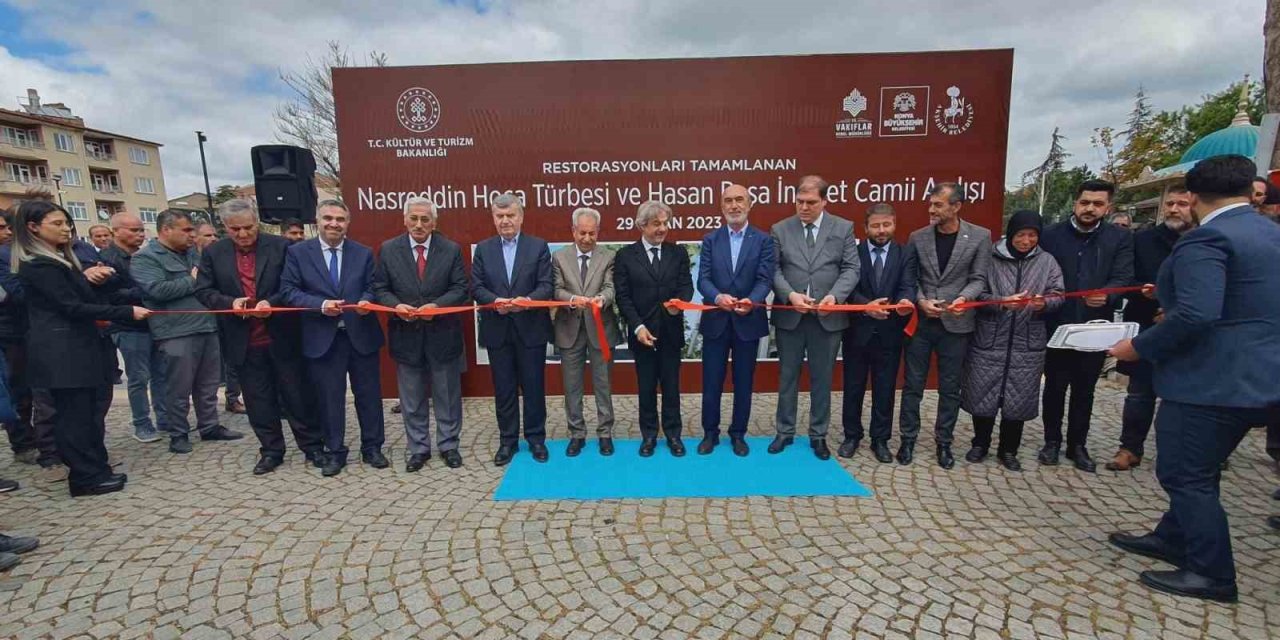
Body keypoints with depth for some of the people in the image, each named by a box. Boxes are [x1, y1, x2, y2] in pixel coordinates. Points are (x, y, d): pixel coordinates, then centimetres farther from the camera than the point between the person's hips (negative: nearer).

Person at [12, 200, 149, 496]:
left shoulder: (59, 259, 16)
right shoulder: (39, 265, -15)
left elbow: (79, 296, 22)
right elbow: (72, 307, -20)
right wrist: (126, 312, -22)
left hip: (74, 347, 9)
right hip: (62, 351, -9)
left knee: (87, 411, 11)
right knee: (75, 414, -3)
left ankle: (95, 470, 18)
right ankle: (87, 477, 5)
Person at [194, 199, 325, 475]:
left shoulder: (281, 247, -4)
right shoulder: (213, 253, 5)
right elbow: (203, 291, 4)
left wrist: (272, 302, -22)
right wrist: (229, 302, -15)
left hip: (282, 338, -2)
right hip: (244, 342, 3)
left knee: (298, 395, 7)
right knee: (259, 400, 12)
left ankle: (313, 446, 20)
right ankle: (271, 451, 26)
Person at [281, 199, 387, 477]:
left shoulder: (364, 253, 7)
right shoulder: (297, 252, 2)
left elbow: (372, 288, 6)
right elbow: (288, 291, -2)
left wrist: (367, 302, -16)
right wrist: (320, 305, -17)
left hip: (361, 335, 1)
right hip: (322, 338, -1)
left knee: (369, 394, 8)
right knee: (329, 398, 8)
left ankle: (372, 448, 24)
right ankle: (335, 452, 23)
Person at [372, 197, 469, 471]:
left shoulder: (451, 250, 0)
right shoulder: (388, 250, 3)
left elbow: (460, 289, -2)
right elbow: (380, 289, 4)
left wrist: (437, 306, -17)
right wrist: (396, 305, -15)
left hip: (442, 334, -1)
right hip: (406, 335, 1)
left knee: (448, 395, 10)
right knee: (412, 399, 11)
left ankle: (448, 445, 26)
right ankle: (418, 448, 27)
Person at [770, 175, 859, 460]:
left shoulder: (844, 228, 3)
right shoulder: (780, 230, 3)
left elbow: (851, 269, -1)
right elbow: (775, 270, -2)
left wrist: (834, 296, -18)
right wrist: (791, 295, -18)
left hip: (827, 316, 0)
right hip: (789, 316, 0)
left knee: (822, 378, 10)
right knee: (788, 376, 11)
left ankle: (818, 435, 25)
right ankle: (785, 432, 24)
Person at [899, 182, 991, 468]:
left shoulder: (980, 237, -1)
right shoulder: (917, 237, 2)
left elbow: (979, 279, -2)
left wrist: (964, 298, -21)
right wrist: (921, 301, -13)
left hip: (956, 324, -1)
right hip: (920, 321, 1)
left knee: (950, 387, 9)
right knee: (913, 384, 7)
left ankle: (944, 442, 23)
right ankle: (908, 439, 19)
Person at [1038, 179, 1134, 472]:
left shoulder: (1121, 239, 3)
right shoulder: (1051, 235, 0)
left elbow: (1124, 278, -8)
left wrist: (1106, 295, -29)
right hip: (1056, 326, -1)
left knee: (1085, 389, 12)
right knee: (1055, 386, 9)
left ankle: (1078, 445, 24)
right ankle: (1052, 440, 23)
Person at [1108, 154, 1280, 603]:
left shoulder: (1205, 239, -19)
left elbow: (1196, 314, -31)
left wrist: (1139, 347, -18)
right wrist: (1169, 301, 27)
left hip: (1211, 381, -10)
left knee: (1183, 475, 4)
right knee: (1196, 471, 21)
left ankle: (1213, 575, 15)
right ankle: (1174, 540, 36)